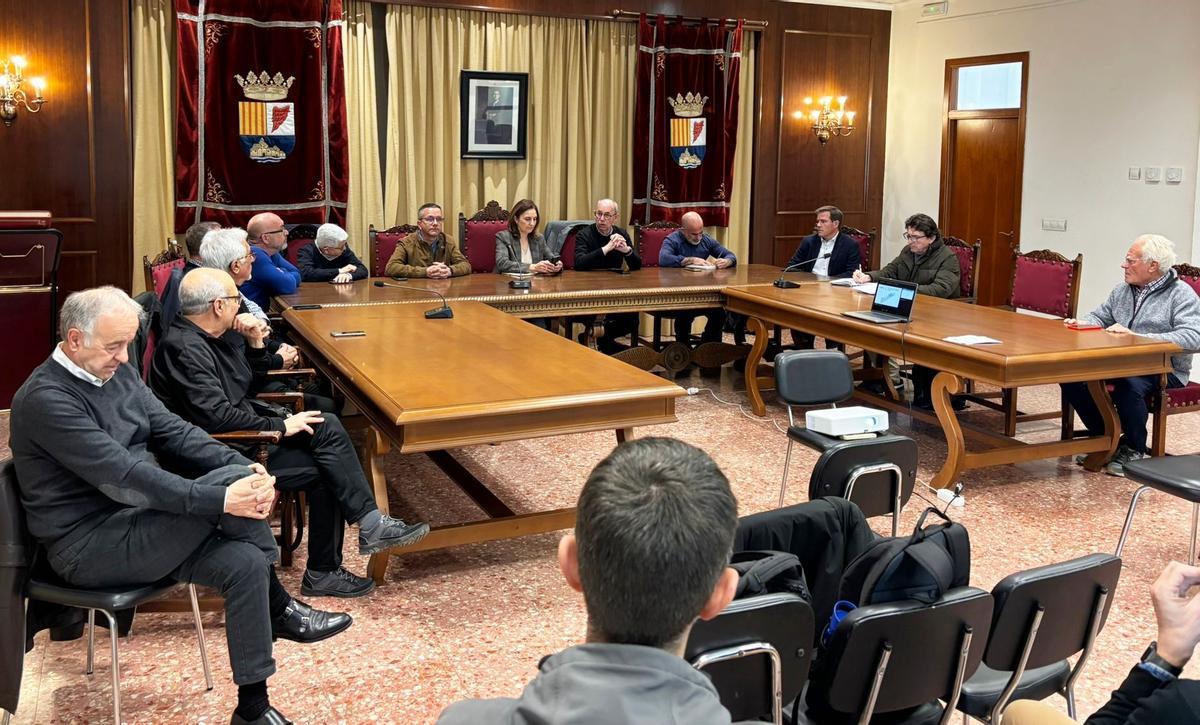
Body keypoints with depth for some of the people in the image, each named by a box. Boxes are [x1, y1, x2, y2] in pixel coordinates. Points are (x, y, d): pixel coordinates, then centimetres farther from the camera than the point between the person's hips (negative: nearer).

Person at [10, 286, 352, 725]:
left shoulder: (116, 372, 8)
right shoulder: (45, 398, -20)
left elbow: (171, 431, 6)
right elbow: (124, 476, -29)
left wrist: (244, 466, -12)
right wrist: (222, 498, -34)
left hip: (139, 524, 8)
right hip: (86, 545, -8)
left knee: (245, 563, -17)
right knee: (231, 480, -26)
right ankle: (279, 609, -10)